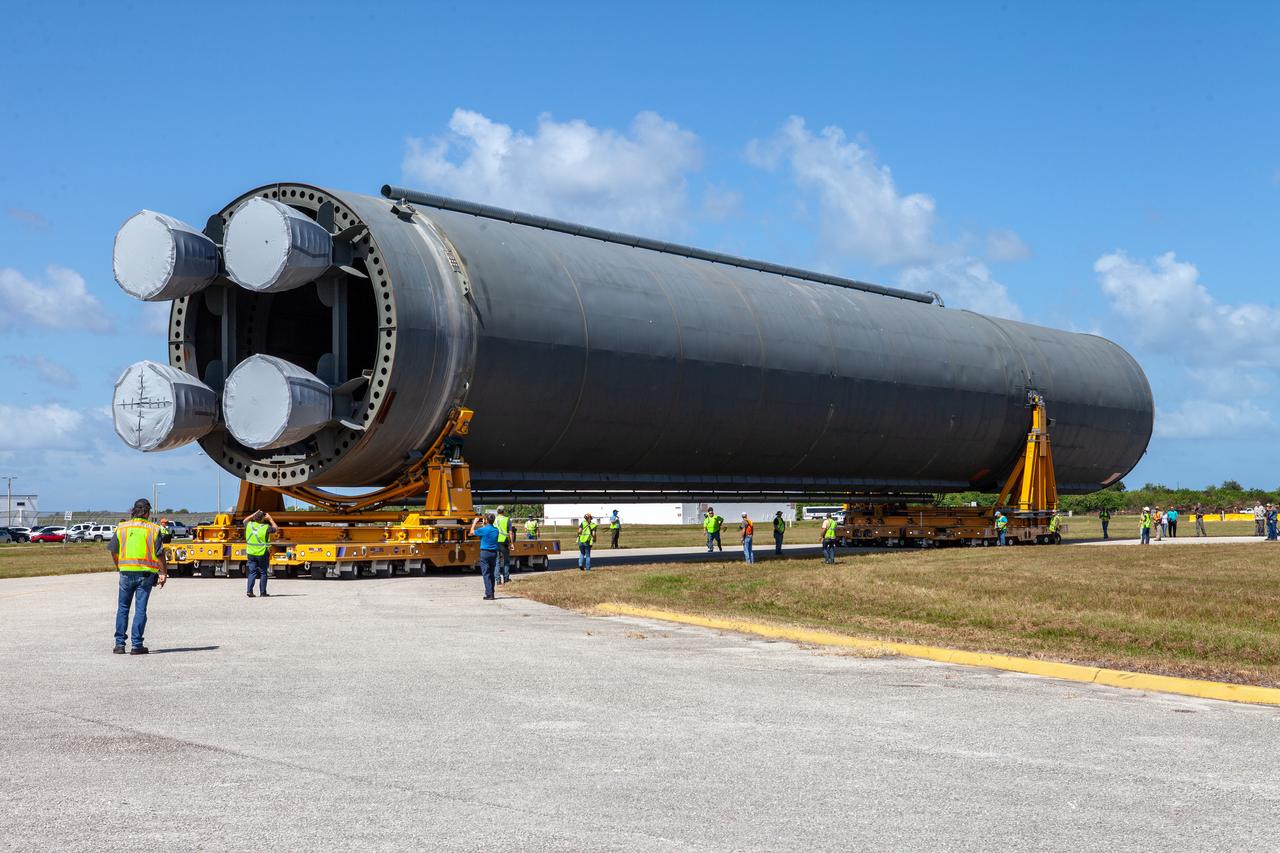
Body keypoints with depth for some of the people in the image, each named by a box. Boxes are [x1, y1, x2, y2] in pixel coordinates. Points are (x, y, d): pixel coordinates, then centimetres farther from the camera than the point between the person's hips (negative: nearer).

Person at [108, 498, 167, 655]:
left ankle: (119, 643, 11)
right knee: (140, 609, 2)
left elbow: (113, 552, 7)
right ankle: (137, 645, 2)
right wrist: (163, 573, 2)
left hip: (126, 572, 2)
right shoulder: (153, 529, -3)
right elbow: (160, 554, -6)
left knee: (122, 608, 14)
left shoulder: (121, 527, 4)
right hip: (146, 572, -2)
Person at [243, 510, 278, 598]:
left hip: (251, 553, 3)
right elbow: (276, 530, 5)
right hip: (262, 554, -3)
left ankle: (249, 590, -2)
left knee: (252, 572, 9)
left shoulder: (249, 525, -2)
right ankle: (263, 592, 7)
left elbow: (245, 520, 22)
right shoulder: (266, 528, -13)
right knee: (263, 573, 6)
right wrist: (270, 519, 8)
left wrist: (254, 514, 18)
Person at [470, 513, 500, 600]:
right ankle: (491, 593, 19)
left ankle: (489, 594, -11)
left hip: (485, 553, -6)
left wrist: (475, 522, 16)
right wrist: (484, 525, 26)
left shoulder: (483, 530, -13)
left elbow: (472, 532, 4)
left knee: (486, 574, -4)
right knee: (491, 574, 14)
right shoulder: (496, 530, 3)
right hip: (494, 553, 6)